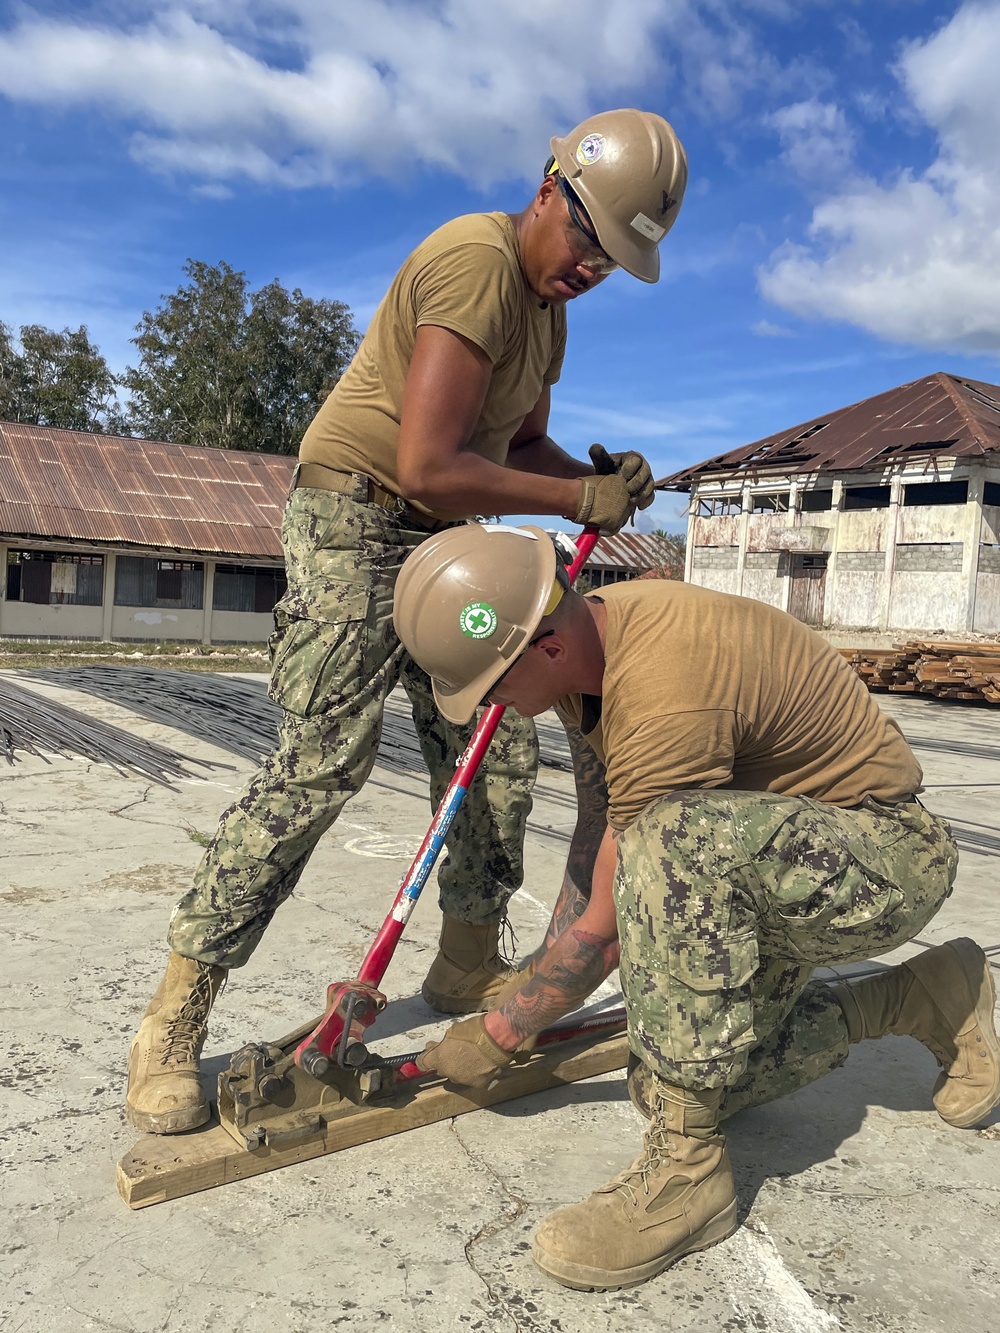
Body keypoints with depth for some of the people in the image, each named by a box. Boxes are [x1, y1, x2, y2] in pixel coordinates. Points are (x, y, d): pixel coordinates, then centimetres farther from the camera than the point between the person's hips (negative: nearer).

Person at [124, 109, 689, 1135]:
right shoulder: (477, 261, -18)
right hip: (354, 518, -9)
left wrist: (598, 476, 0)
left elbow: (522, 444, 21)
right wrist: (579, 497, -17)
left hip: (441, 541, 9)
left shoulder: (550, 308, 14)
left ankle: (468, 964, 23)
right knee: (322, 762, -17)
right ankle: (174, 1019, -5)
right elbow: (427, 466, -27)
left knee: (499, 750, 5)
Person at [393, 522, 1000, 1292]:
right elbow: (598, 833, 5)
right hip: (768, 866, 9)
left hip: (889, 857, -9)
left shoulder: (665, 695, -34)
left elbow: (605, 933, -24)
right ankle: (924, 999, 23)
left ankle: (688, 1169, -21)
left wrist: (499, 1034, -8)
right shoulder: (588, 632, -5)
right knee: (677, 1082, 6)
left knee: (676, 838, -39)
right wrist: (533, 991, 9)